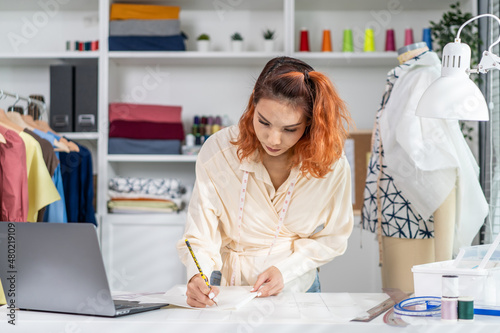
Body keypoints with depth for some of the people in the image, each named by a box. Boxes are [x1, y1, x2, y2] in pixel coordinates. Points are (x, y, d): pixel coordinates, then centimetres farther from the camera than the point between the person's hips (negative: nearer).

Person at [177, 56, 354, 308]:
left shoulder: (331, 163, -12)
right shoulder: (217, 152, -14)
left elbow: (331, 237, 2)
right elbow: (200, 236, -12)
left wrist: (284, 269, -12)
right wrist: (198, 277, -32)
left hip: (297, 290, 2)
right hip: (225, 293, -1)